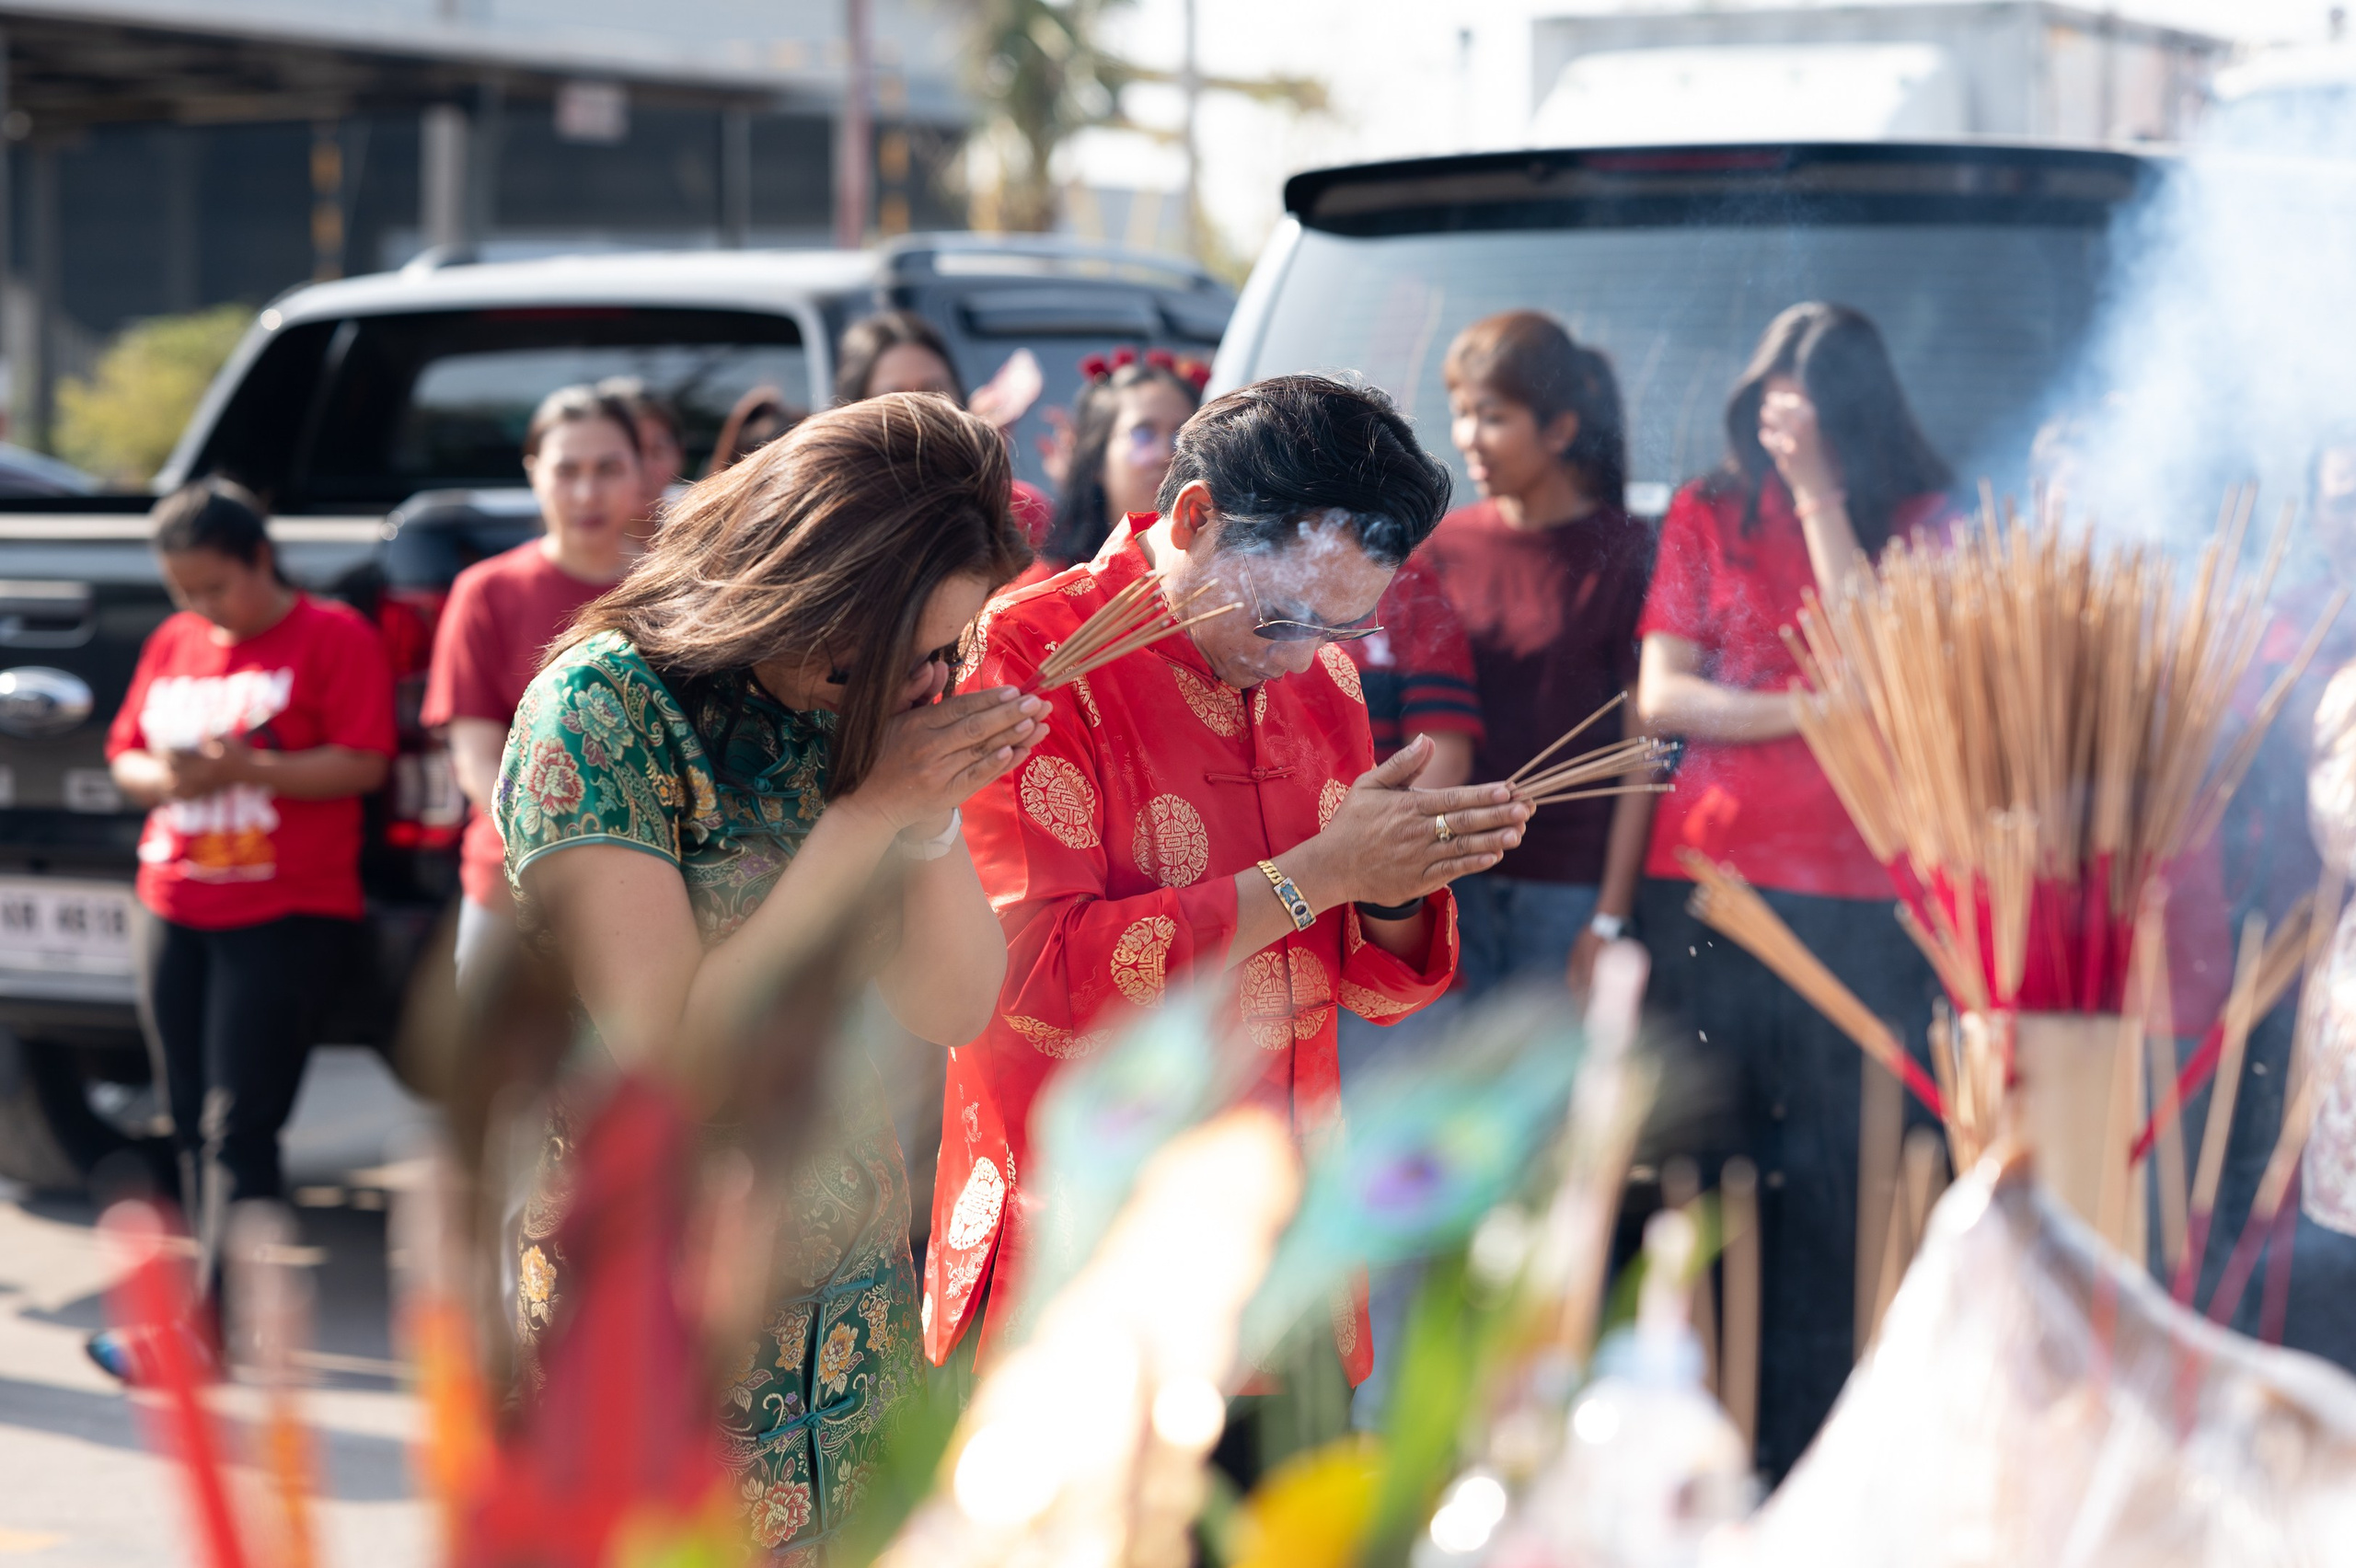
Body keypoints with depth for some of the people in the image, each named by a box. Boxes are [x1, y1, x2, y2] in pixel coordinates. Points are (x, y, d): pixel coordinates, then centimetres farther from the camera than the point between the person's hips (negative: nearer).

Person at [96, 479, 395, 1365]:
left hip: (286, 916, -7)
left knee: (237, 1128, -11)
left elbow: (362, 764, -13)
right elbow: (124, 757, 16)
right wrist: (164, 778, -7)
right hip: (173, 912, 7)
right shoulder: (173, 643, 14)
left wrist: (247, 770, -21)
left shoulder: (333, 637, -5)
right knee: (191, 1123, 8)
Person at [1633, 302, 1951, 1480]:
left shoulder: (1917, 520, 10)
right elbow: (1661, 697, 3)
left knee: (1829, 1182, -3)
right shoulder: (1707, 515, 12)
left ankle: (1801, 1451, 2)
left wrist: (1822, 496, -5)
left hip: (1855, 894, -1)